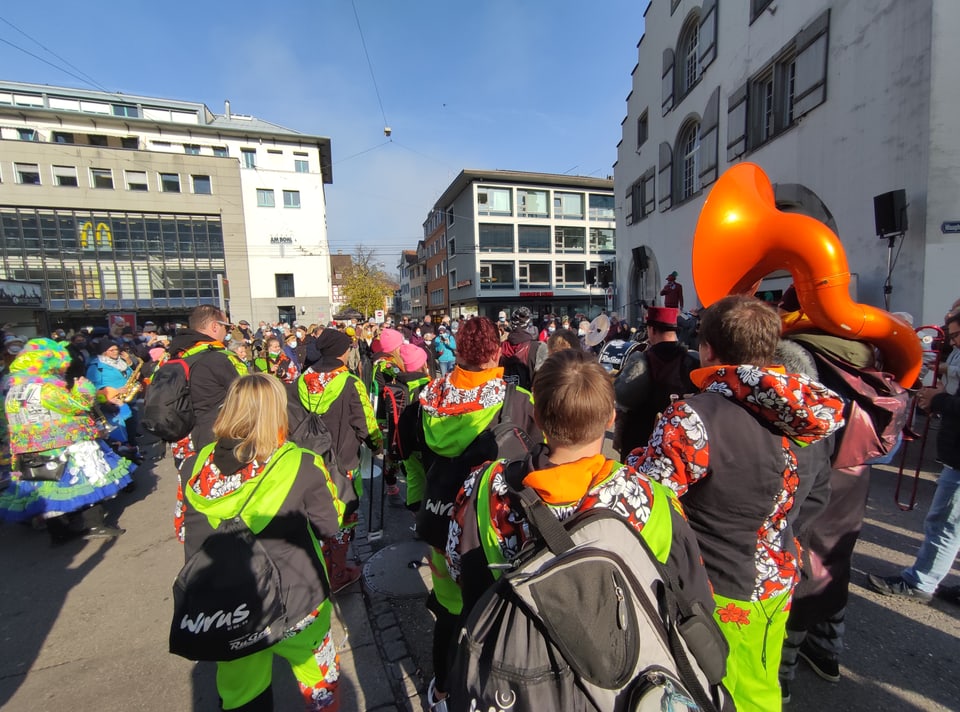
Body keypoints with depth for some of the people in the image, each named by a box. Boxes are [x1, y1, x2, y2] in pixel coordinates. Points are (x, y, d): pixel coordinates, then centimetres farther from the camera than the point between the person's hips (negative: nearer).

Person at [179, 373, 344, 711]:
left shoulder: (196, 466, -11)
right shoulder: (301, 466, -23)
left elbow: (189, 537, 1)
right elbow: (330, 525, -10)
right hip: (294, 607, -3)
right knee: (320, 684, 24)